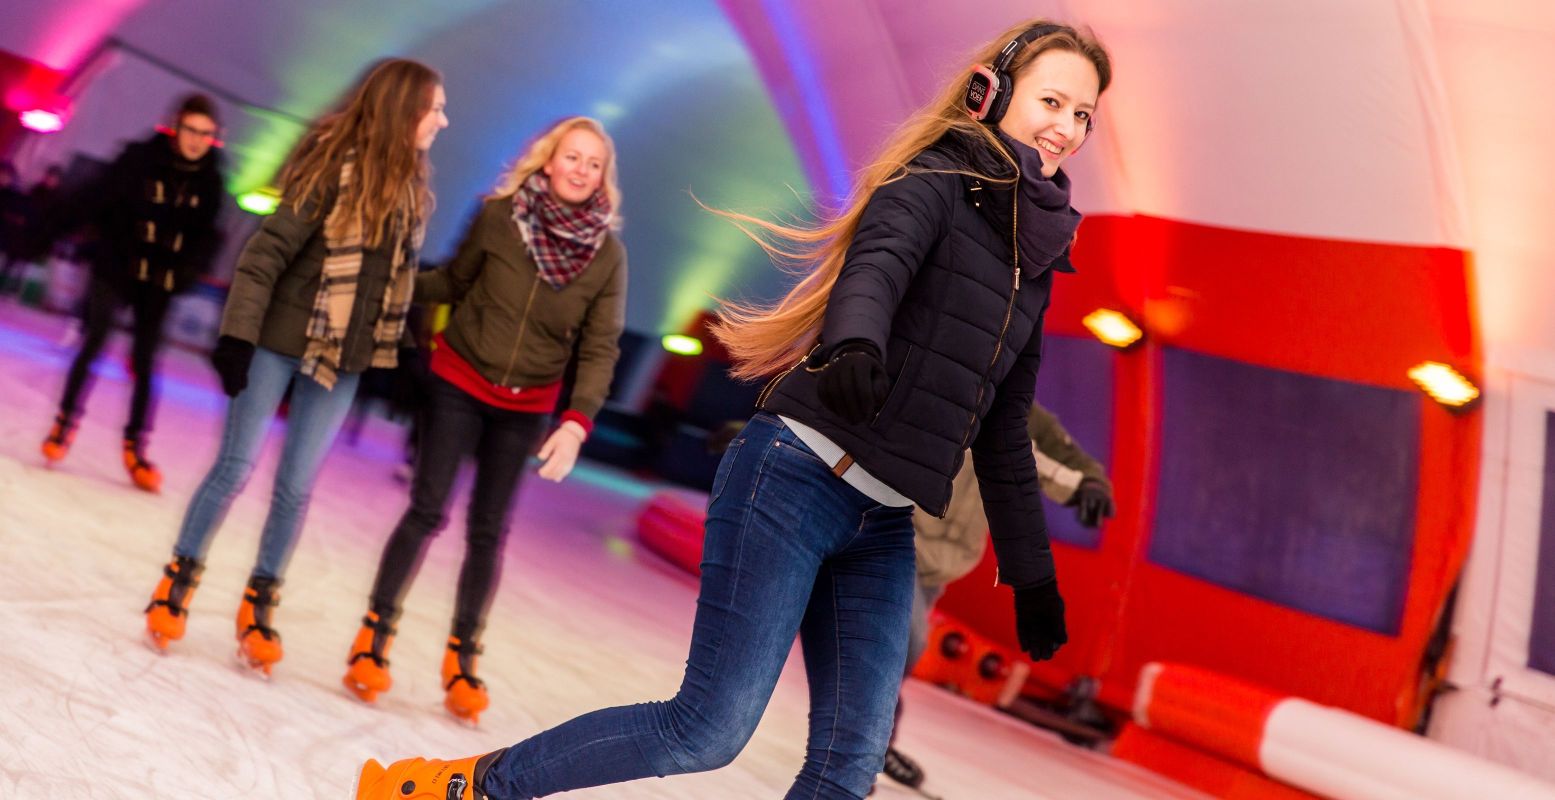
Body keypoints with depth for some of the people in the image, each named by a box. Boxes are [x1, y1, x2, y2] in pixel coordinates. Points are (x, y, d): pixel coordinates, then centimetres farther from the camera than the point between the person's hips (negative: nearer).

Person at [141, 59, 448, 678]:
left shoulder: (411, 190, 7)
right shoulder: (334, 167, -13)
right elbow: (267, 252, -15)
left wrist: (399, 351, 11)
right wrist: (237, 335, -20)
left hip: (345, 358, 5)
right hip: (283, 340, -5)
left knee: (296, 487, 6)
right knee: (236, 466, 2)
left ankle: (259, 604, 19)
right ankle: (178, 580, 18)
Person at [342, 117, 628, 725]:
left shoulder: (607, 253, -11)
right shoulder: (499, 215, -13)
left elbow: (600, 348, -12)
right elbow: (456, 281, 3)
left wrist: (577, 423, -23)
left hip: (527, 407, 1)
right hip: (460, 383, -1)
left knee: (489, 529, 7)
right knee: (428, 510, -5)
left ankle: (462, 658, 20)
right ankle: (375, 632, 10)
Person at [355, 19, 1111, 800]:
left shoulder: (1032, 262, 18)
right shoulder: (937, 178, -4)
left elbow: (1003, 435, 23)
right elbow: (875, 267, -27)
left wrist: (1031, 572, 24)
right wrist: (855, 345, -50)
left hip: (882, 530, 8)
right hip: (797, 479, -8)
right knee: (708, 730, -8)